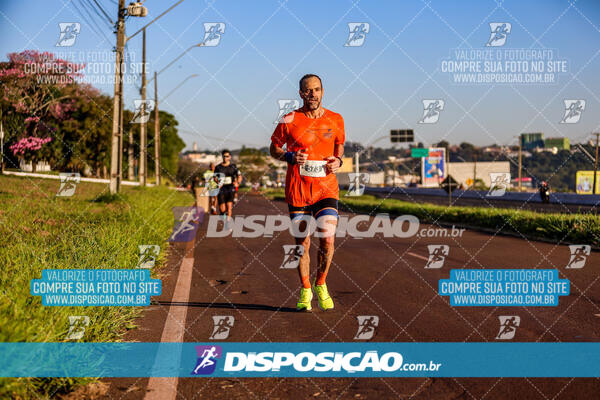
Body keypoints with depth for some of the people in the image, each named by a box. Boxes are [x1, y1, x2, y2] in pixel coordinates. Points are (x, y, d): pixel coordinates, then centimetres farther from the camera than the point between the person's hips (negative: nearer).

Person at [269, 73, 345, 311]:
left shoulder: (335, 120, 5)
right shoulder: (289, 121, -2)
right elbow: (274, 149, 8)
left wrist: (338, 161, -1)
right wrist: (290, 157, -12)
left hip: (327, 188, 1)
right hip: (297, 190, -1)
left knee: (327, 239, -11)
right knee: (302, 243, 3)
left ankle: (320, 285, 14)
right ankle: (305, 291, 22)